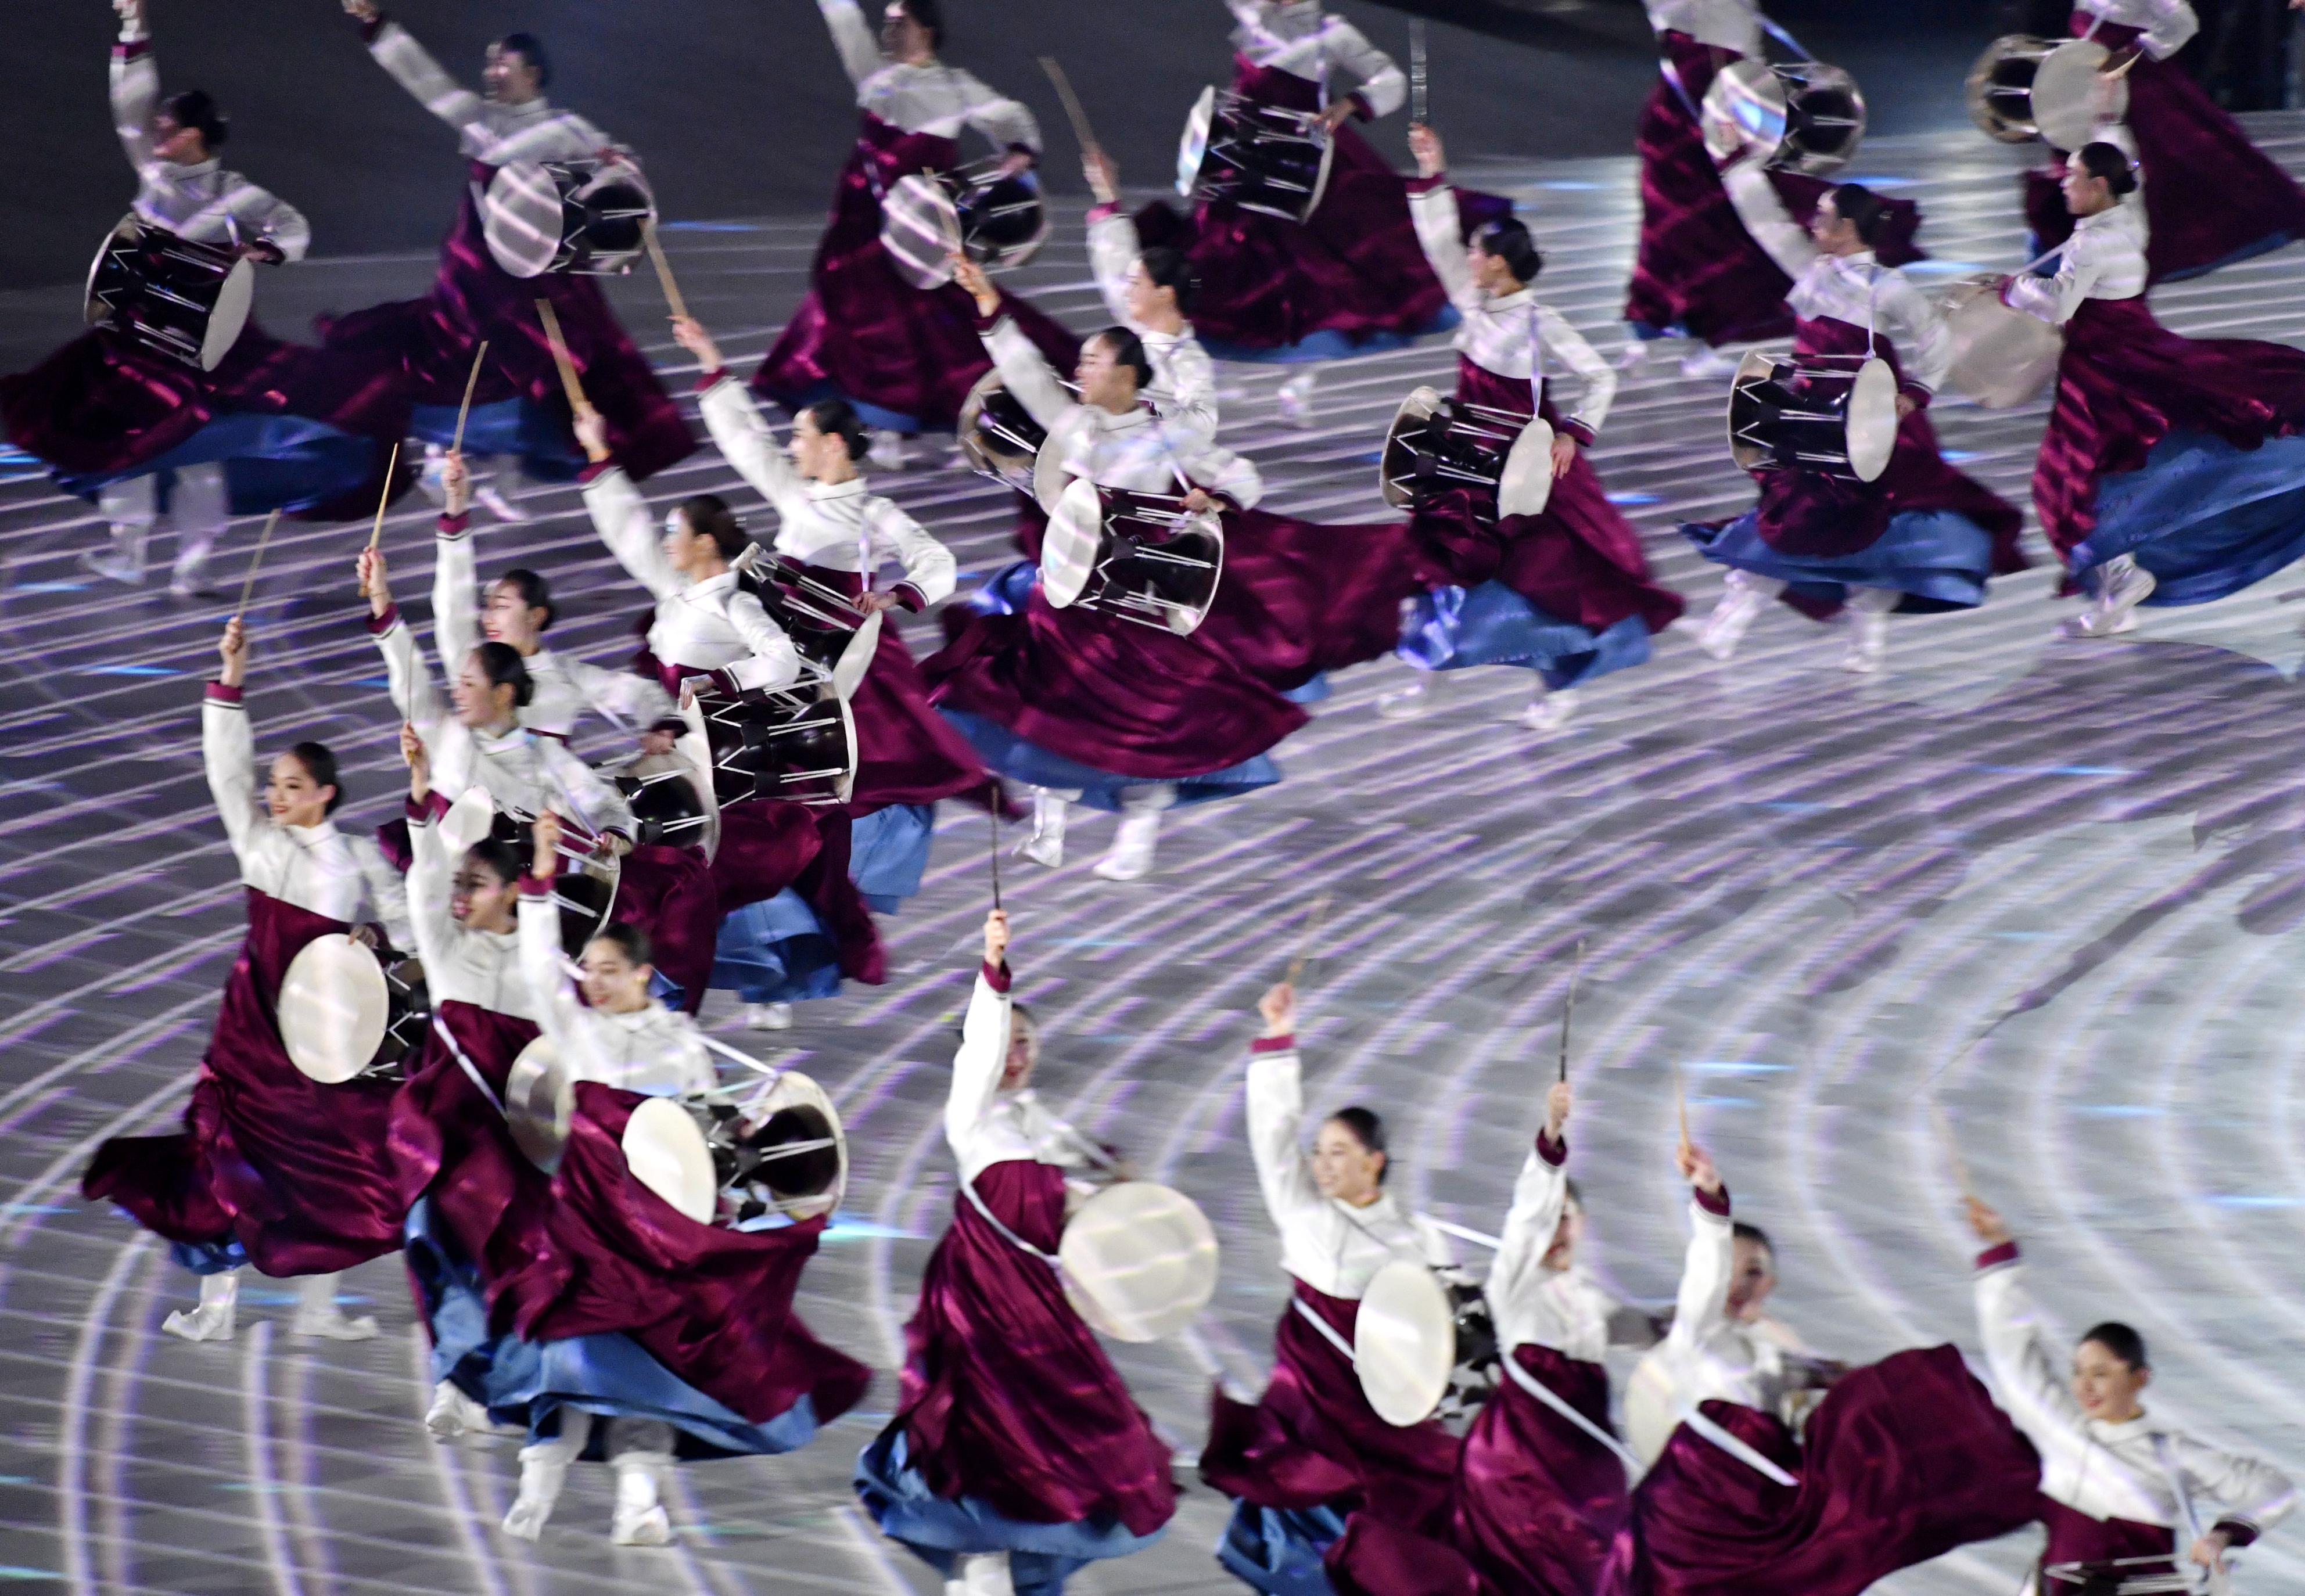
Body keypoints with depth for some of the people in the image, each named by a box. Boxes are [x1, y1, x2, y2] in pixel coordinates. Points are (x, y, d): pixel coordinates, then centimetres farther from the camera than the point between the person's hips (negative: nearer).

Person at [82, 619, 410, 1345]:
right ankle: (215, 1303, 4)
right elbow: (230, 768, -9)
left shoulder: (360, 857, 2)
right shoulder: (259, 838, 1)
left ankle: (318, 1305, 14)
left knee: (329, 1156, 5)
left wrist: (378, 938, -16)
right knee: (234, 1148, -2)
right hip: (259, 1014, -1)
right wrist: (231, 679, -18)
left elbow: (403, 917, 6)